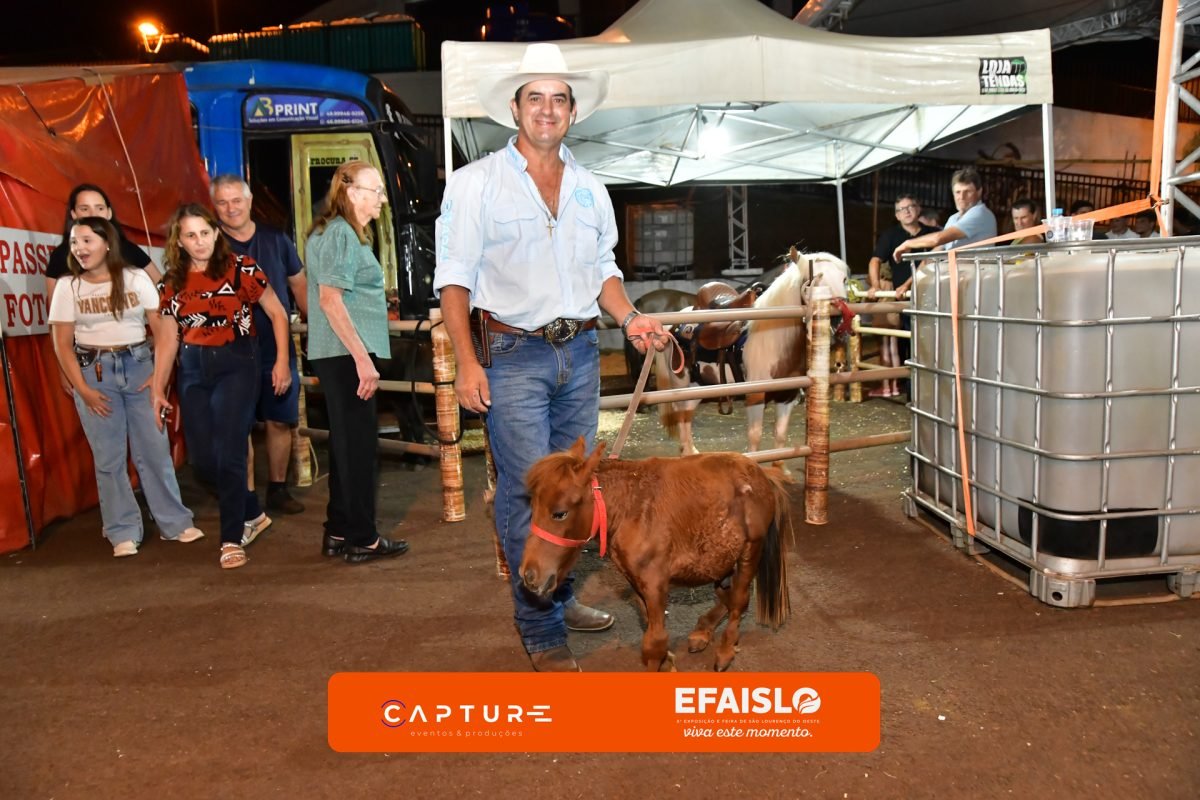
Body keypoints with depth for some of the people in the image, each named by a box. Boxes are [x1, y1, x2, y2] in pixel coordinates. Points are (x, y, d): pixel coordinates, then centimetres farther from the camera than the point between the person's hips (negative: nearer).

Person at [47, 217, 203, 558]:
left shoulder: (136, 278, -1)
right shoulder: (67, 287, 0)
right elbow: (63, 344, 0)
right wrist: (82, 388, -8)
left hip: (139, 365, 0)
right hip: (94, 372, 0)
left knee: (155, 449, 2)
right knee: (109, 456, 4)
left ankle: (175, 522, 14)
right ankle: (123, 532, 13)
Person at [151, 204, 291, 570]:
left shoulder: (239, 268, -5)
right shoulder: (173, 283, 8)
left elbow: (277, 313, -2)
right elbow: (167, 340, 11)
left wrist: (282, 361, -9)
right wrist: (158, 390, 10)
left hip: (235, 364, -5)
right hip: (193, 371, 5)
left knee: (228, 455, -8)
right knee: (201, 461, 3)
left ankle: (232, 538, 9)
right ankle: (252, 515, 26)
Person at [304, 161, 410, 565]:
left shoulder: (338, 232, 19)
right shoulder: (341, 234, -12)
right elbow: (330, 299, -21)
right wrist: (363, 358, -23)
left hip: (341, 355, 10)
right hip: (347, 354, -10)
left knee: (347, 442, 14)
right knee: (359, 444, -3)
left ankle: (339, 532, 23)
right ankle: (362, 539, 6)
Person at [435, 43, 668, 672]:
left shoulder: (591, 190, 13)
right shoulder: (476, 183, -2)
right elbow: (455, 276, -4)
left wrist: (630, 319, 1)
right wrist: (466, 361, -13)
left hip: (580, 353, 5)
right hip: (514, 355, -5)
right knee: (527, 492, -6)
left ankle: (560, 598, 30)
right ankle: (542, 632, 5)